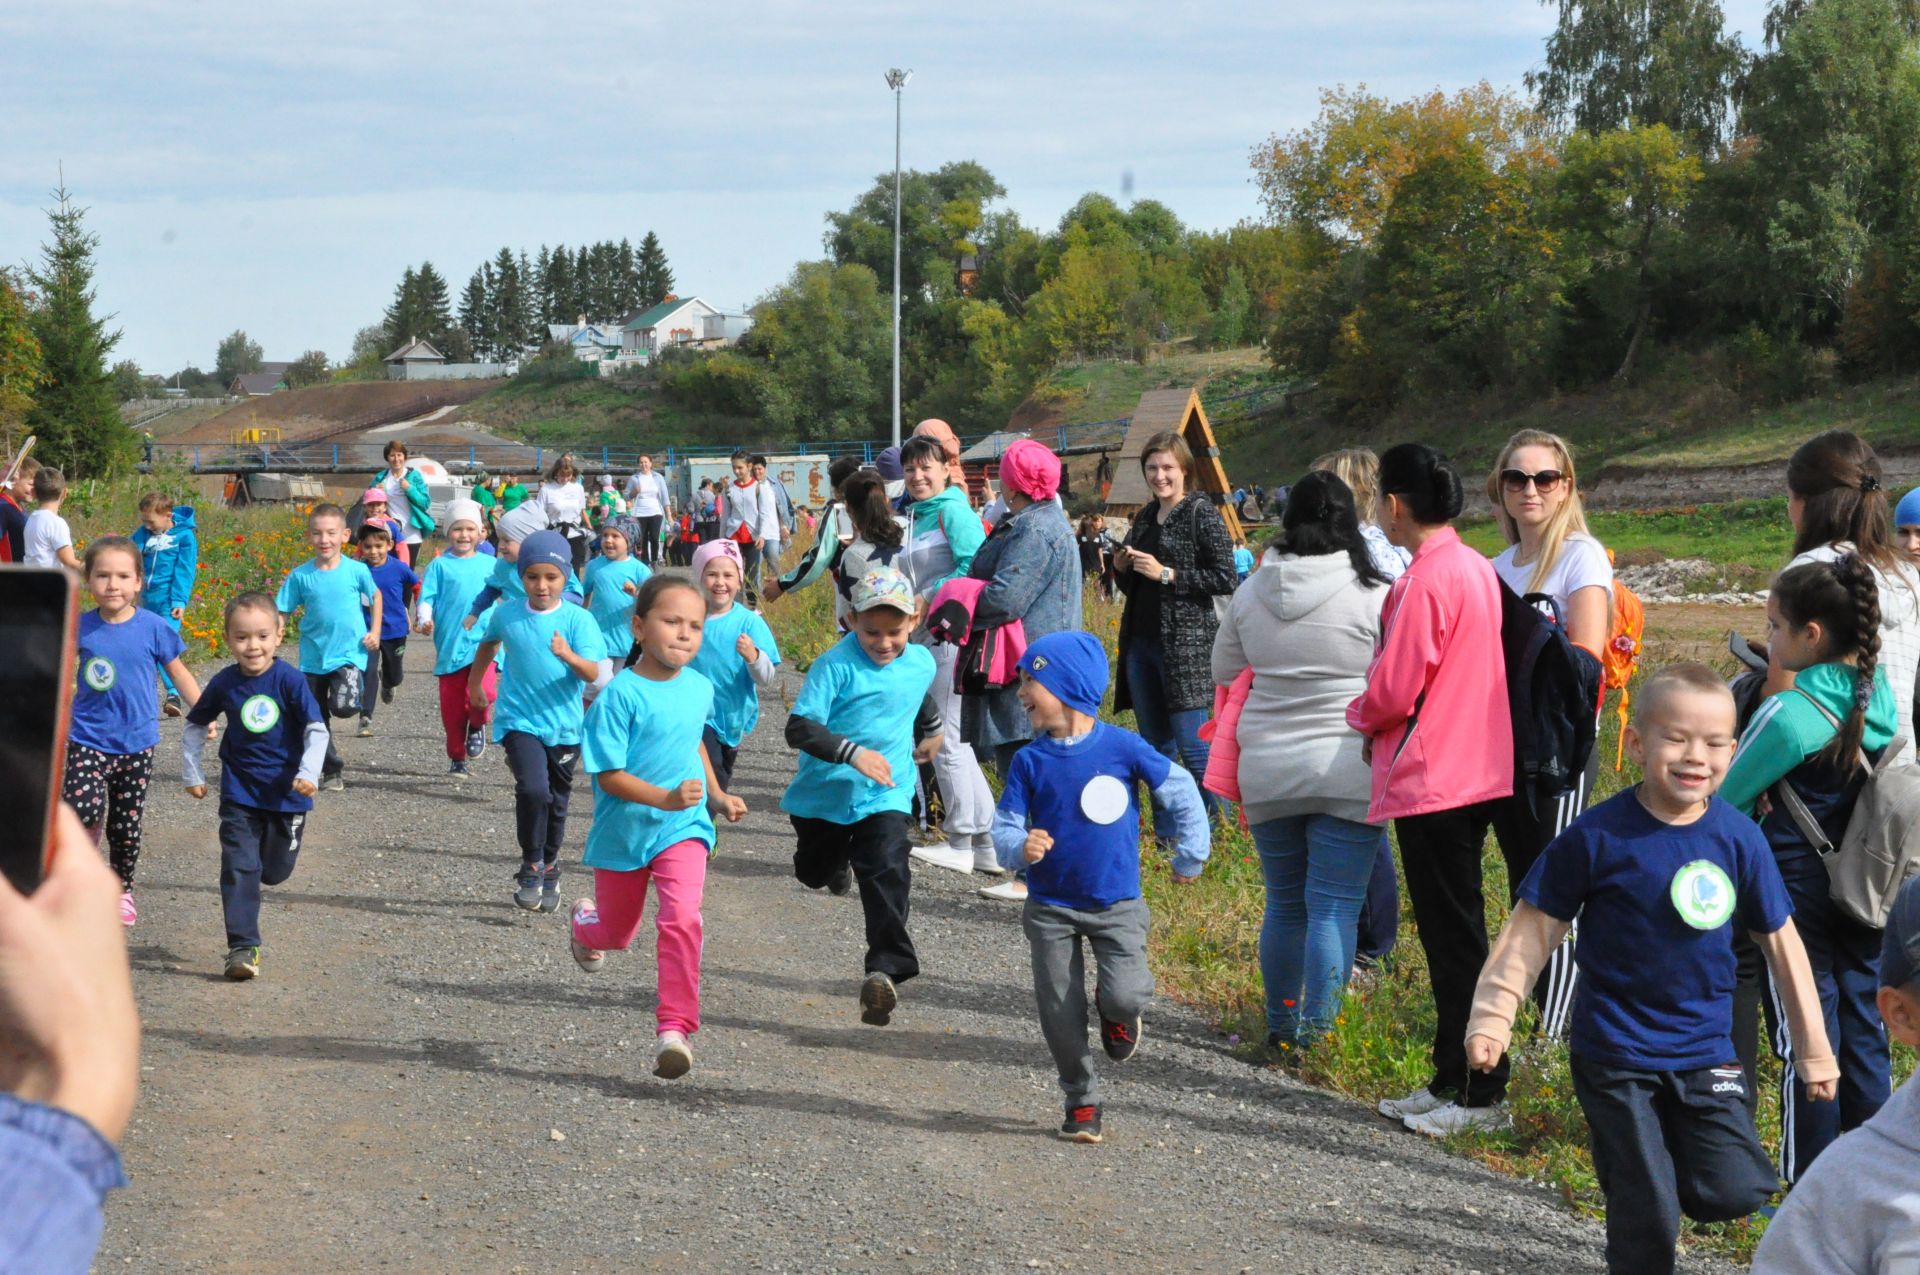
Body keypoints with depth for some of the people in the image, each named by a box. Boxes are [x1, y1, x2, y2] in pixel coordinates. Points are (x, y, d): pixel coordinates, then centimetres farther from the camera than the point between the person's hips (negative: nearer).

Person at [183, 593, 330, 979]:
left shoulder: (291, 682, -12)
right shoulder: (224, 684, -4)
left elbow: (317, 729, -12)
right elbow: (196, 726, 11)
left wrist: (309, 772, -26)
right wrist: (192, 773, 10)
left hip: (286, 792, -1)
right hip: (239, 795, 1)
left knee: (275, 871, 12)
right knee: (240, 869, -9)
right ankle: (243, 947, -8)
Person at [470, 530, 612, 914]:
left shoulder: (578, 619, -10)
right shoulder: (506, 613, -4)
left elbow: (596, 675, -19)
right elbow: (488, 643, 20)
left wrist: (569, 656, -38)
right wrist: (475, 683, 30)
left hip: (564, 726, 1)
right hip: (519, 720, -1)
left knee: (556, 800, 15)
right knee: (532, 789, -22)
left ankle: (550, 867, 38)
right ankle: (530, 867, -5)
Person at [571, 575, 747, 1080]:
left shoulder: (700, 688, 0)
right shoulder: (620, 695, -19)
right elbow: (609, 776, -21)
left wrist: (718, 797, 15)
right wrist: (666, 798, -33)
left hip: (683, 830, 2)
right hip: (623, 832, -2)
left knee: (681, 918, -22)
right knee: (616, 933, 18)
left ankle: (674, 1028, -19)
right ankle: (584, 921, 56)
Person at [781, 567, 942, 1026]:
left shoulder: (921, 664, -1)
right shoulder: (836, 665, -19)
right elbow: (799, 728, -25)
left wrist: (930, 732, 44)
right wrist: (852, 753, -37)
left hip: (885, 794, 1)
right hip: (825, 791, -1)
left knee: (887, 874, -20)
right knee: (814, 873, 21)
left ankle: (886, 968, -23)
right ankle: (839, 862, 58)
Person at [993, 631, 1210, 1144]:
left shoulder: (1120, 746, -10)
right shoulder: (1030, 761, -5)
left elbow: (1179, 789, 0)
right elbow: (1003, 828, -7)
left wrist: (1191, 856, 5)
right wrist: (1021, 847, -29)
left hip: (1117, 904, -2)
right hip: (1051, 908, 2)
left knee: (1125, 995, -19)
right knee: (1061, 1014, 2)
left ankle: (1115, 1009, 17)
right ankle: (1081, 1102, 21)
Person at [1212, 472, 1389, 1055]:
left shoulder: (1252, 591, 2)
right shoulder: (1372, 595, -10)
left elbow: (1223, 670, 16)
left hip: (1266, 767, 4)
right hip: (1344, 771, -4)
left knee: (1284, 904, 15)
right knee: (1334, 908, -2)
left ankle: (1280, 1028, 22)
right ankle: (1317, 1034, -4)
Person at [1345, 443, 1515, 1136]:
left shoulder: (1425, 580, -19)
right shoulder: (1478, 568, 9)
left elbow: (1394, 689, -18)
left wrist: (1359, 715, 2)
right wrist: (1382, 721, 14)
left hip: (1431, 780, -9)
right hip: (1476, 771, 9)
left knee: (1453, 937, -3)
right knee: (1453, 933, 15)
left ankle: (1480, 1094, 1)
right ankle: (1452, 1081, 22)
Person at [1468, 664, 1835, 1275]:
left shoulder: (1739, 838, -2)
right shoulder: (1598, 836, -12)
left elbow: (1780, 943, 7)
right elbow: (1534, 928, -4)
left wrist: (1814, 1050, 12)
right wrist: (1491, 1014, -10)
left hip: (1705, 1055, 3)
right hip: (1616, 1057, -3)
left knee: (1735, 1194, -8)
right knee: (1648, 1215, -3)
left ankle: (1671, 1161, 22)